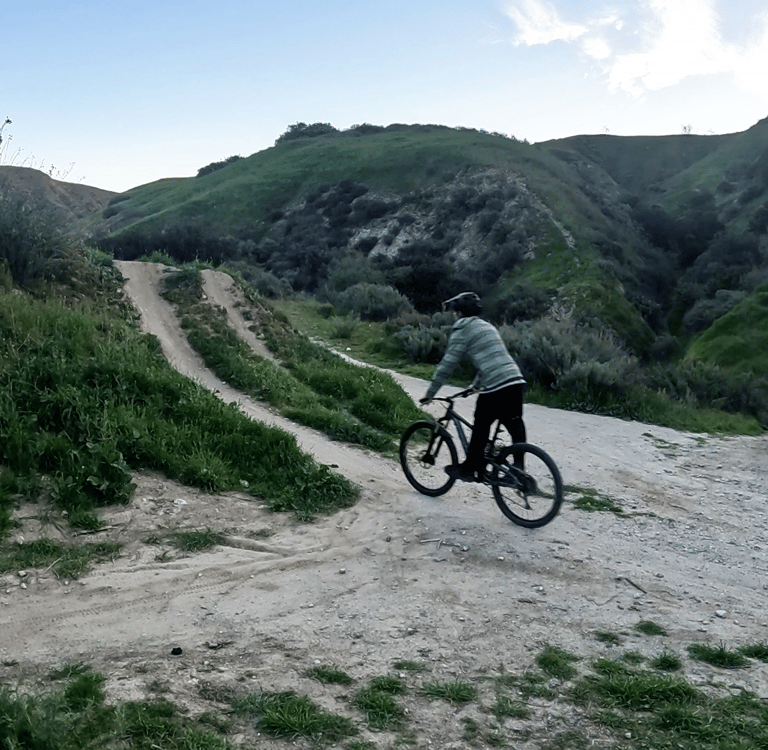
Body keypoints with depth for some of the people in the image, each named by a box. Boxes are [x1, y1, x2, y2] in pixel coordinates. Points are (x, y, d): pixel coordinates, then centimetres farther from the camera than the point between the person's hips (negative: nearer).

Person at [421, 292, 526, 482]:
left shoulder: (462, 330, 1)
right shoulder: (488, 326, 25)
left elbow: (447, 364, 0)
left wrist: (430, 393, 9)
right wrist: (475, 385, 47)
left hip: (495, 387, -7)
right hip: (516, 381, 7)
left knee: (480, 429, 9)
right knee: (516, 429, 11)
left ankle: (471, 468, 19)